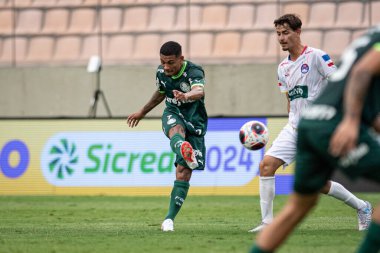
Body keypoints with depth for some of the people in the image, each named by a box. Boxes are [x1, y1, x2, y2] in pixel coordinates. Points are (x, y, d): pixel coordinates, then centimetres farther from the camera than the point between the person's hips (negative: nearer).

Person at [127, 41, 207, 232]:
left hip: (194, 123, -2)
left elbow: (199, 91, -42)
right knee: (176, 129, -39)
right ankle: (184, 151, -75)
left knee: (183, 173, -10)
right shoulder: (161, 72, -1)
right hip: (173, 115, 2)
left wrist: (186, 96, -66)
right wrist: (142, 112, 34)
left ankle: (169, 219, -1)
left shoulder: (194, 72, -19)